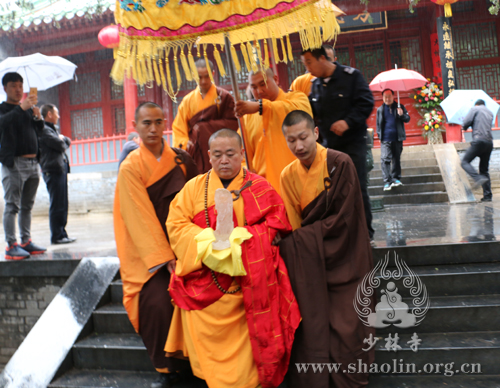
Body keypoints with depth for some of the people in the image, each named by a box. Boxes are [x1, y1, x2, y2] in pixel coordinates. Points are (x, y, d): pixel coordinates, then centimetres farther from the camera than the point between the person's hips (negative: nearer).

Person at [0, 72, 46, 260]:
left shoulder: (28, 109, 19)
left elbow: (38, 132, 18)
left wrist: (38, 118, 0)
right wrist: (21, 108, -28)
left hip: (32, 162, 6)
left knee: (27, 206, 9)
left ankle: (26, 241, 15)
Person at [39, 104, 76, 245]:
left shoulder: (52, 129, 23)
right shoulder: (44, 130, -10)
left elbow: (67, 141, 19)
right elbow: (60, 145, -17)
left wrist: (62, 139, -3)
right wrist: (62, 141, 5)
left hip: (60, 169, 10)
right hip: (53, 171, -10)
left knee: (62, 205, 11)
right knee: (57, 205, -7)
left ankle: (62, 233, 17)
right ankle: (57, 236, -1)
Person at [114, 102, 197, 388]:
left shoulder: (181, 160, 7)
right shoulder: (131, 167, -4)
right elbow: (142, 219, -10)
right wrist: (165, 258, -16)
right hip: (148, 253, -2)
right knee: (159, 302, -20)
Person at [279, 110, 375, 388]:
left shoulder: (339, 164, -10)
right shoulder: (288, 175, 5)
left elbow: (343, 219, -14)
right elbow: (293, 227, 7)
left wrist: (304, 235, -12)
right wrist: (301, 241, -13)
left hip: (344, 259, -3)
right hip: (309, 263, 4)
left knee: (344, 328, -6)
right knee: (311, 329, -5)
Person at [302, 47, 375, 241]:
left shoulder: (351, 76, -5)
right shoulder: (315, 84, 12)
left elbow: (366, 103, -11)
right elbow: (311, 112, 19)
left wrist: (348, 121, -23)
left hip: (352, 143, -5)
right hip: (327, 145, 5)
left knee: (357, 187, -3)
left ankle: (365, 230, 11)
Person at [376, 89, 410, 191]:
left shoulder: (400, 107, 7)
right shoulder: (380, 109, 8)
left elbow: (407, 119, 4)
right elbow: (378, 124, 12)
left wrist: (402, 115, -16)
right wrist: (379, 135, 4)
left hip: (397, 138, 1)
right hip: (385, 139, -1)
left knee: (396, 159, 9)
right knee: (385, 159, -12)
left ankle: (396, 178, 20)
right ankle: (387, 182, -12)